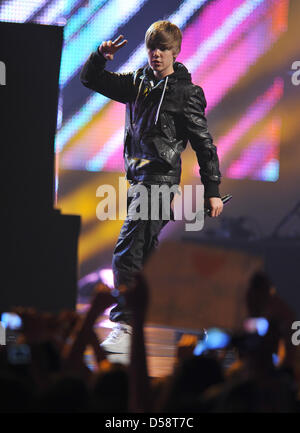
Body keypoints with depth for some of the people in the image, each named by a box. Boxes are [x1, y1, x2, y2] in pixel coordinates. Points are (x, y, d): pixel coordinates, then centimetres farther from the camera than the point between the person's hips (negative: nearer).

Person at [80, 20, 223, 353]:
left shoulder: (186, 93, -6)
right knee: (150, 253, 14)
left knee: (127, 252, -16)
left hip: (160, 179, -8)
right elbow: (90, 79, 16)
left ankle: (125, 326, -17)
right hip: (138, 177, 8)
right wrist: (100, 56, -5)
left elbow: (204, 144, -5)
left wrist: (213, 191, -7)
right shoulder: (138, 83, 11)